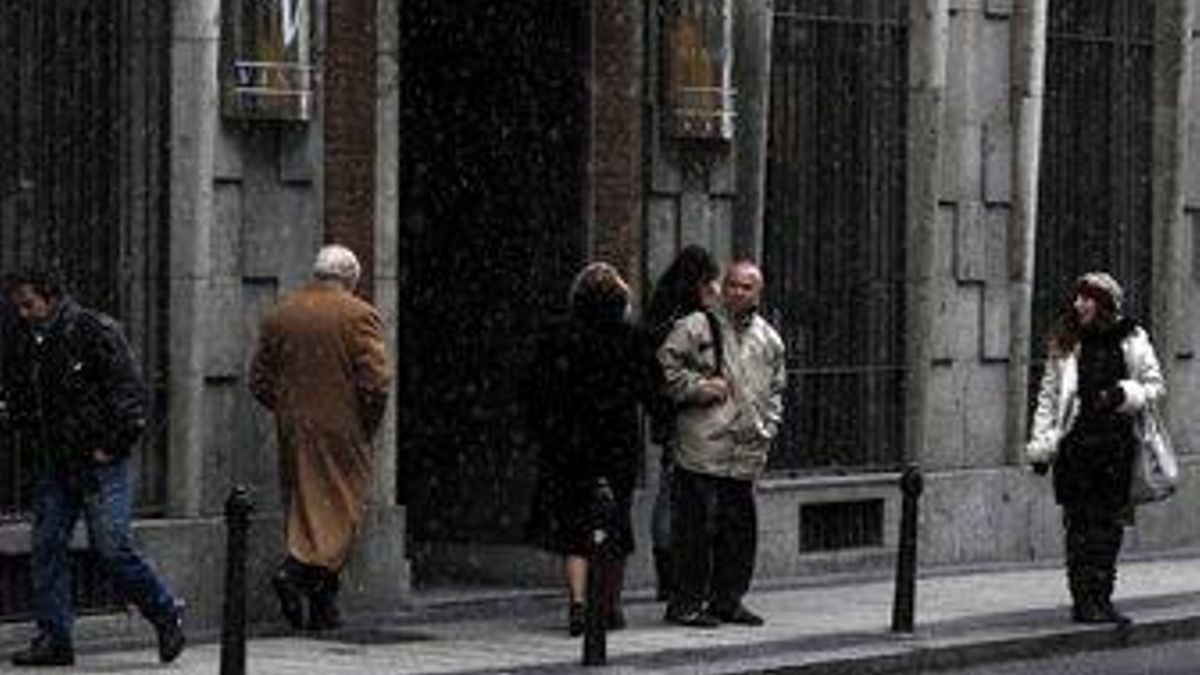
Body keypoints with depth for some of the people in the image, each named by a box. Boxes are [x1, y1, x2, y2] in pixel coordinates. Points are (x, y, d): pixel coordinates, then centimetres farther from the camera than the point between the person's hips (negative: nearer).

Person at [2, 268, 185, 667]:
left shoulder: (95, 332, -10)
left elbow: (131, 391, -10)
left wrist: (113, 444, -12)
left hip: (99, 460, -6)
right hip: (50, 466, 6)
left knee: (111, 546, -10)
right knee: (47, 547, 1)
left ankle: (166, 615, 8)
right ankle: (54, 637, 6)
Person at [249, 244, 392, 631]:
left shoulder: (278, 316, 8)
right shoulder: (358, 316, -7)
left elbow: (259, 380, 9)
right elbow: (375, 382, -13)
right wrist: (369, 425, 0)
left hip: (293, 430, 5)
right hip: (342, 431, -5)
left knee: (304, 506, 10)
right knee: (343, 506, -1)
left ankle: (322, 606, 9)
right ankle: (297, 569, -22)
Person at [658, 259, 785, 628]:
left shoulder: (768, 339, 17)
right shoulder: (697, 327, -1)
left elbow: (775, 389, 25)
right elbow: (665, 366, -4)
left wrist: (767, 429, 14)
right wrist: (700, 387, -11)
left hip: (746, 453, 6)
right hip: (702, 448, -6)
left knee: (740, 528, 8)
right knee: (696, 527, -6)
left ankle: (727, 600, 18)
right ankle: (686, 603, 0)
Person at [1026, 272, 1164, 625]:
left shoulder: (1132, 341, 4)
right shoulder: (1066, 344, 6)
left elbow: (1155, 386, 7)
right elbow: (1048, 395, 8)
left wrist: (1125, 394, -12)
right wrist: (1041, 444, 2)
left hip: (1117, 445, 1)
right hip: (1075, 446, -1)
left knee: (1110, 524, 4)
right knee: (1080, 524, -3)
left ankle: (1101, 599, 13)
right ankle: (1084, 600, 0)